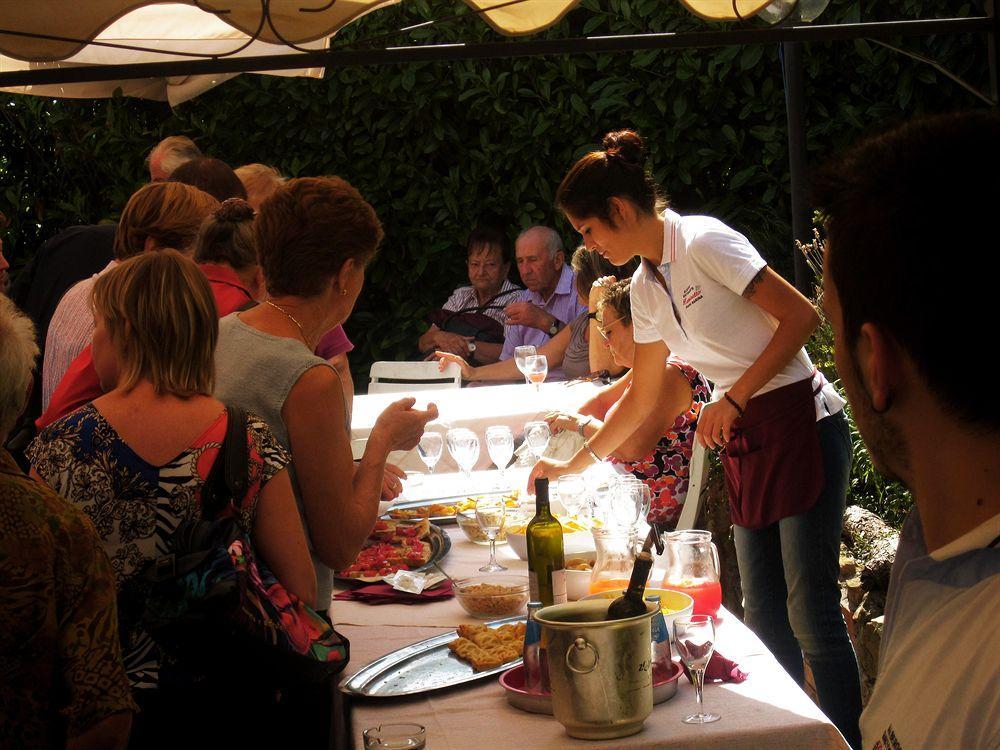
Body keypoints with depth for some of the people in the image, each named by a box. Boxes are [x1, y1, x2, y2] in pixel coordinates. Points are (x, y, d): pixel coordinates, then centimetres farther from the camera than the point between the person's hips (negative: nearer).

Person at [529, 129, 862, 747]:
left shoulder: (704, 241, -14)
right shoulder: (646, 286, 11)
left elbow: (802, 315, -17)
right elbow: (641, 399, 19)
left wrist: (732, 399, -21)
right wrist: (574, 465, 19)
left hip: (802, 424, -8)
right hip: (744, 441, 8)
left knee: (810, 614, -7)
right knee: (763, 618, 9)